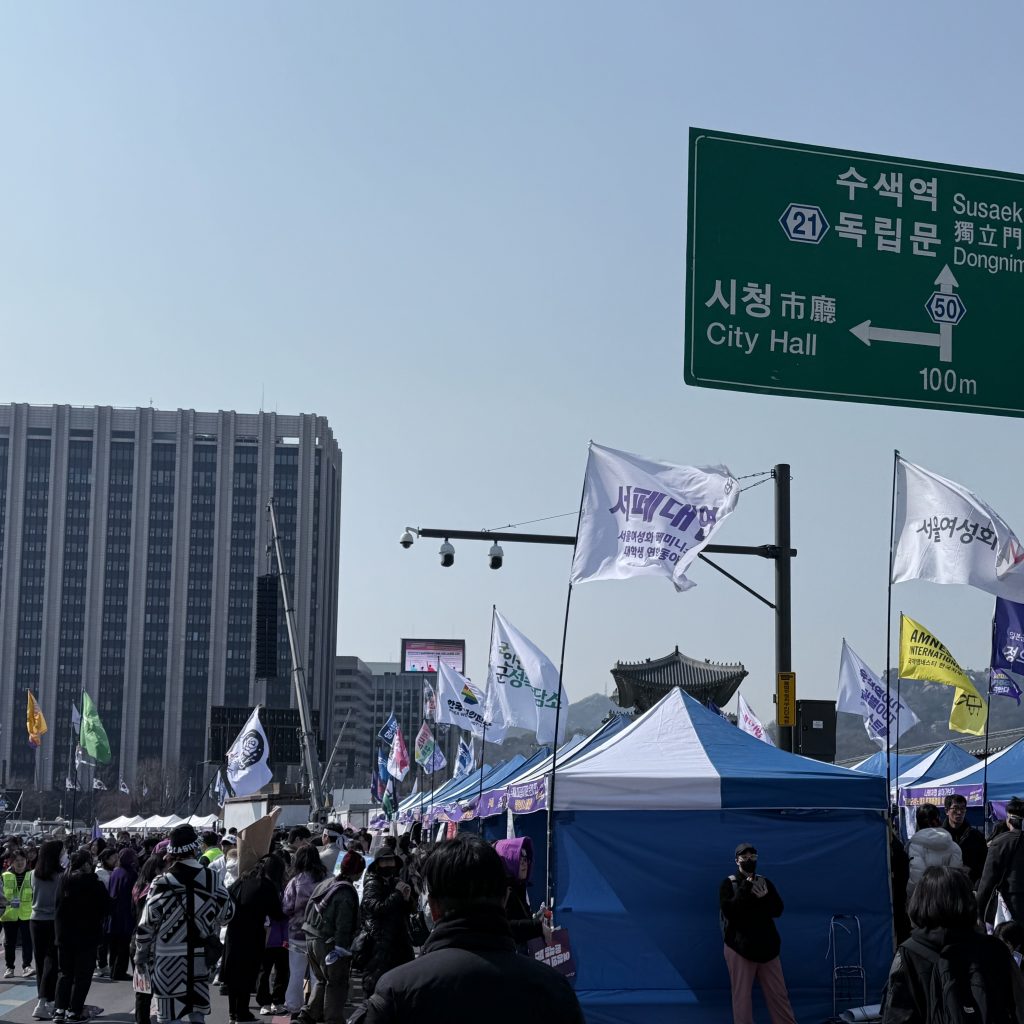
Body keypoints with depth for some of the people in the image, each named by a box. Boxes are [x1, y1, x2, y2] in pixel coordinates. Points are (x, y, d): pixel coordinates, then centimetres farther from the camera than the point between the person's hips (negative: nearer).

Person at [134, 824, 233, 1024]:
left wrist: (140, 955, 6)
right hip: (200, 958, 3)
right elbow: (226, 913, 8)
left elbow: (146, 925, -7)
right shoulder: (211, 878, -4)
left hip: (168, 962, -3)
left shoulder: (162, 883, -12)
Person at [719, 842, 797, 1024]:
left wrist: (765, 897, -14)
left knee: (779, 994, 6)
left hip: (766, 946, 4)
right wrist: (745, 889, -19)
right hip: (739, 946, -4)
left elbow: (778, 910, 5)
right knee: (741, 996, 0)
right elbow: (729, 911, -16)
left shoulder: (765, 882, 9)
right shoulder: (729, 884, -3)